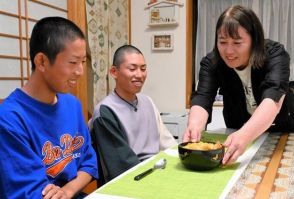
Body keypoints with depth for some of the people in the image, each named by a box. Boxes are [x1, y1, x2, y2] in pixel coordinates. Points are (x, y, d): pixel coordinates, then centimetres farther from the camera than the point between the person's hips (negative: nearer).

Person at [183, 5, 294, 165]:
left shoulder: (275, 54, -23)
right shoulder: (211, 62, -17)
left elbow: (273, 99, -38)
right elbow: (202, 98, -30)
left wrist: (244, 135, -55)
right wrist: (194, 126, -52)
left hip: (281, 133, -1)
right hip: (238, 133, 1)